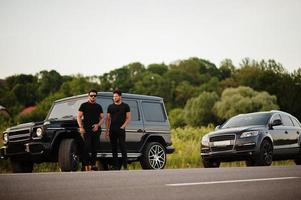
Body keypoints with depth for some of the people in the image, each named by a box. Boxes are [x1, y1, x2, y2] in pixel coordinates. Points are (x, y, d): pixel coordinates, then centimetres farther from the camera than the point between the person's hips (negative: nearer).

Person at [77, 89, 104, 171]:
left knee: (94, 148, 4)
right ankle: (86, 166, -12)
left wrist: (98, 125, -4)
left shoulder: (98, 106, 16)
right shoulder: (84, 105, 7)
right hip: (86, 130, -3)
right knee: (87, 147, -12)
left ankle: (92, 165, 10)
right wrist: (81, 127, -10)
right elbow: (79, 117, 3)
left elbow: (102, 118, 15)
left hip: (96, 130, 3)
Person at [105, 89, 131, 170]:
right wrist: (107, 130, 4)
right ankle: (116, 166, 8)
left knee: (122, 147, -8)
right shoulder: (110, 107, 13)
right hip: (112, 130, 4)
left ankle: (125, 166, -6)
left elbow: (128, 118, 3)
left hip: (121, 130, -3)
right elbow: (108, 119, 13)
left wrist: (123, 126, -10)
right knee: (114, 148, 4)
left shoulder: (125, 106, 5)